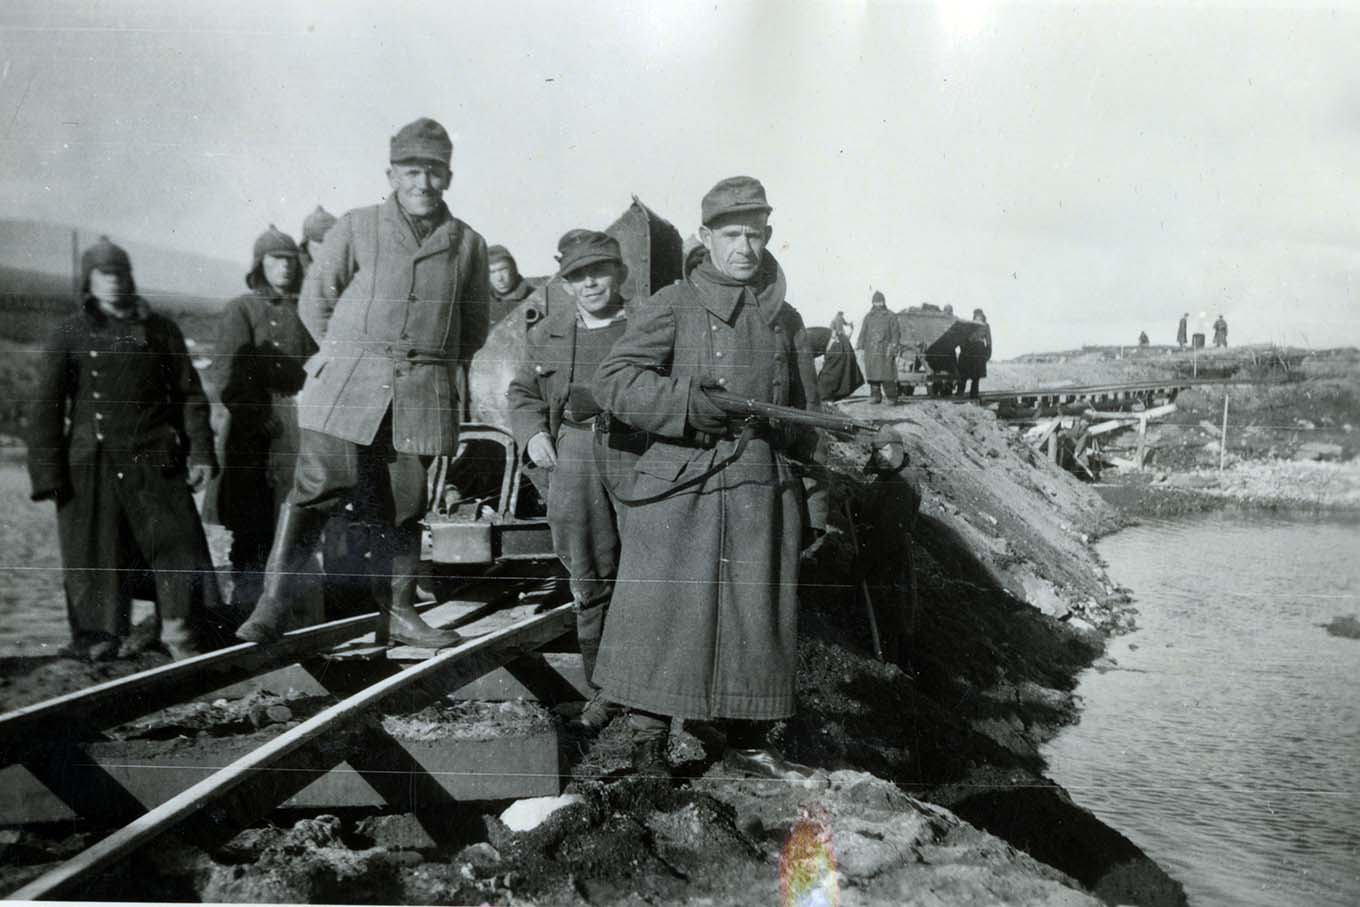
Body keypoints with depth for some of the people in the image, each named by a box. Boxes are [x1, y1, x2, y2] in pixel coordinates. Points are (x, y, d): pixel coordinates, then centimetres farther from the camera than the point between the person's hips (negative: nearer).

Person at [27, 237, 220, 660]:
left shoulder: (159, 329, 10)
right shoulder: (68, 335, 5)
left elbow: (190, 395, 10)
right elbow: (46, 408, 2)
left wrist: (200, 452, 1)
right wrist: (48, 475, -5)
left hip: (155, 462, 1)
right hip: (91, 467, -1)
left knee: (179, 546, -2)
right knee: (97, 556, 4)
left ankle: (180, 635, 10)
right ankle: (104, 637, 19)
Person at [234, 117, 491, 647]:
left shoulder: (468, 244, 10)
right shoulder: (356, 229, 5)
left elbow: (474, 325, 21)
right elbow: (315, 300, 11)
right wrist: (347, 359, 9)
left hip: (424, 394, 2)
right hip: (346, 385, -2)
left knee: (404, 504, 5)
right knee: (320, 486, -9)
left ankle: (399, 613, 16)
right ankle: (272, 604, -4)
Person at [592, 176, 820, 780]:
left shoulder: (784, 319, 15)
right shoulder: (673, 307, 0)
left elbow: (804, 411, 24)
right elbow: (613, 380, -7)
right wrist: (687, 404, -18)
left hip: (761, 490, 4)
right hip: (681, 487, -4)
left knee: (756, 616, 8)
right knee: (663, 615, -3)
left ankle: (748, 744, 20)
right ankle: (647, 743, 10)